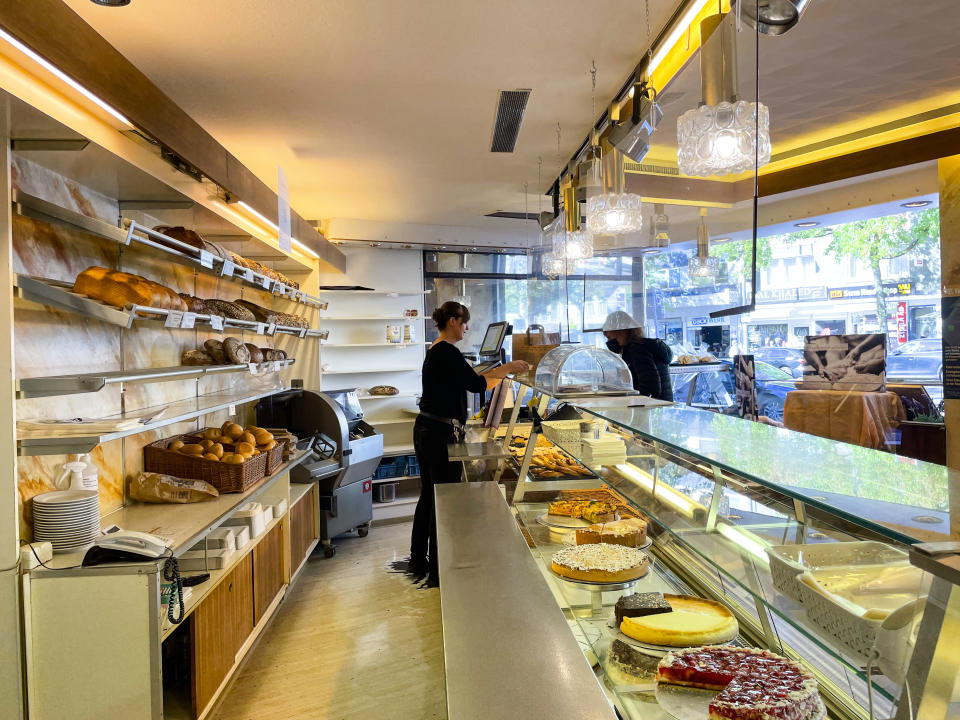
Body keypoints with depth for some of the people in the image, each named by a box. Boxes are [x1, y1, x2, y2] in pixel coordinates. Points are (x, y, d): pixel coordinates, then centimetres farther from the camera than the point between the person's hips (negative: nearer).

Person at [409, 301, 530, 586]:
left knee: (428, 495, 17)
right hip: (440, 434, -10)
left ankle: (418, 562, 29)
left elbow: (468, 379, 19)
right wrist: (507, 370, -6)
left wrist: (505, 370, 16)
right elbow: (477, 384, -17)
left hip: (424, 431, 10)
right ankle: (438, 572, 9)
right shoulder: (447, 352, -16)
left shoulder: (436, 351, 15)